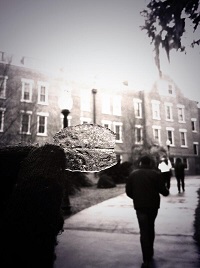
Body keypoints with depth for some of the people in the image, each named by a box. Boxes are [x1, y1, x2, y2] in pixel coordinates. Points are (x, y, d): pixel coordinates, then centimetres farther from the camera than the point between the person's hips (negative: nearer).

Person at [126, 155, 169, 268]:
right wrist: (167, 191, 16)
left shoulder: (133, 174, -1)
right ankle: (150, 253, 33)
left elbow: (128, 192, 0)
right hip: (153, 205, 1)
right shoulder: (156, 174, -6)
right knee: (150, 228, 22)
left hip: (140, 206, -1)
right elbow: (163, 191, -7)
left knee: (144, 231, 5)